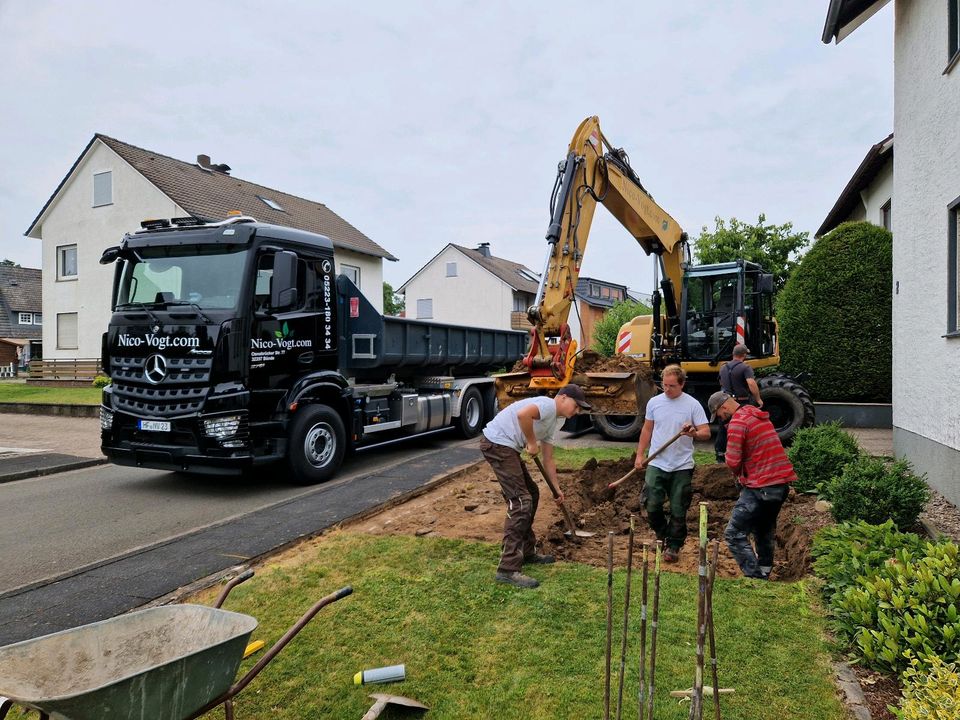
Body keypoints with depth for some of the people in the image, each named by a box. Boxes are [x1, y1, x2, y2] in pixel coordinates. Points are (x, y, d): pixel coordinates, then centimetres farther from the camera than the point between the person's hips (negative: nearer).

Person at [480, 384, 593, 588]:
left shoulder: (555, 422, 18)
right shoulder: (548, 405, -12)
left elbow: (548, 460, 23)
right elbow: (523, 414, -34)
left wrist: (556, 488, 25)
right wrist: (532, 443, -20)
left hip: (508, 447, 11)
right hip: (497, 443, -11)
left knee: (531, 494, 20)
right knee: (521, 501, -14)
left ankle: (526, 552, 31)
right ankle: (508, 569, -12)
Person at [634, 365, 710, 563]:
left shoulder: (693, 405, -5)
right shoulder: (654, 402, 4)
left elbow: (706, 433, -6)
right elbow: (647, 430, 14)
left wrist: (694, 433, -29)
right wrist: (640, 455, 10)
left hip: (682, 467, -2)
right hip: (656, 464, 2)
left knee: (678, 511, 4)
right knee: (652, 506, -1)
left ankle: (673, 546, 19)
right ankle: (663, 535, 25)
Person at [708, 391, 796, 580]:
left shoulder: (737, 423, -13)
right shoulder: (759, 415, 14)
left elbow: (733, 462, -16)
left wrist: (739, 473, 5)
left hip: (761, 488, -9)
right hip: (783, 482, 9)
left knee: (734, 534, -6)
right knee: (765, 532, 22)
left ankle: (756, 579, -8)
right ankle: (764, 573, 32)